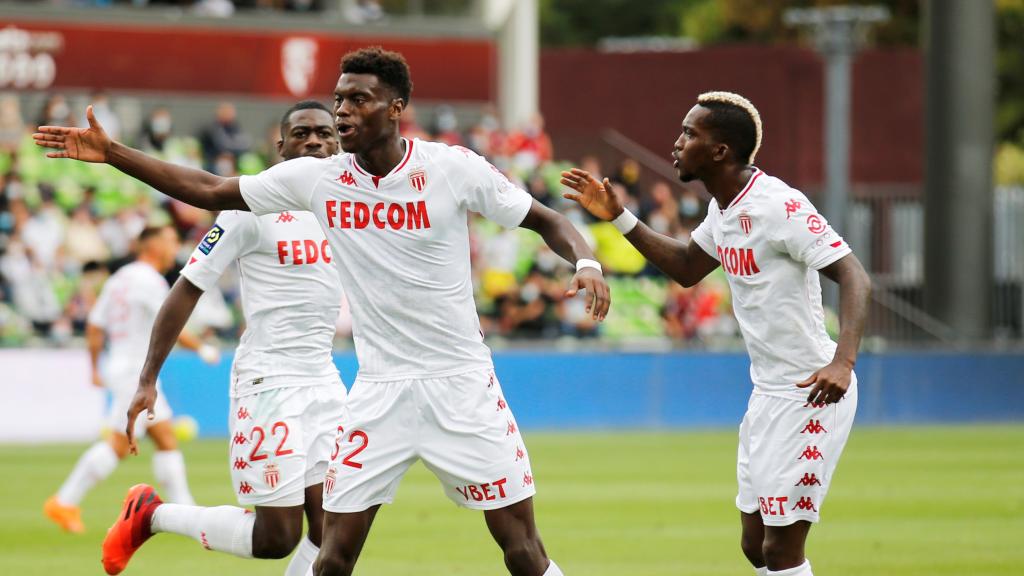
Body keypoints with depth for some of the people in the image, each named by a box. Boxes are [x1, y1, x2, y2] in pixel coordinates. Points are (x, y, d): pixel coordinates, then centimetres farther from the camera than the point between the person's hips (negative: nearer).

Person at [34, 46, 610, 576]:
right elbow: (209, 190, 7)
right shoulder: (315, 178, 0)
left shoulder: (453, 168, -8)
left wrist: (585, 261, -20)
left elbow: (545, 220, 0)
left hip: (463, 384, -2)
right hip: (379, 393, 2)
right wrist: (111, 154, 3)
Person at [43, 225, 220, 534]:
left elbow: (94, 327, 13)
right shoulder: (149, 281, -14)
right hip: (135, 372, -10)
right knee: (118, 444, -8)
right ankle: (65, 502, -4)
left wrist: (96, 368, 19)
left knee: (167, 439, 8)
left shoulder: (119, 278, 12)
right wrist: (202, 349, -3)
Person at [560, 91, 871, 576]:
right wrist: (618, 217, 17)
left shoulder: (780, 206, -21)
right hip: (768, 393, 9)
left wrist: (843, 361, -41)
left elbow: (854, 277, -26)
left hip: (810, 394, -9)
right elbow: (686, 269, 25)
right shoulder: (723, 208, 8)